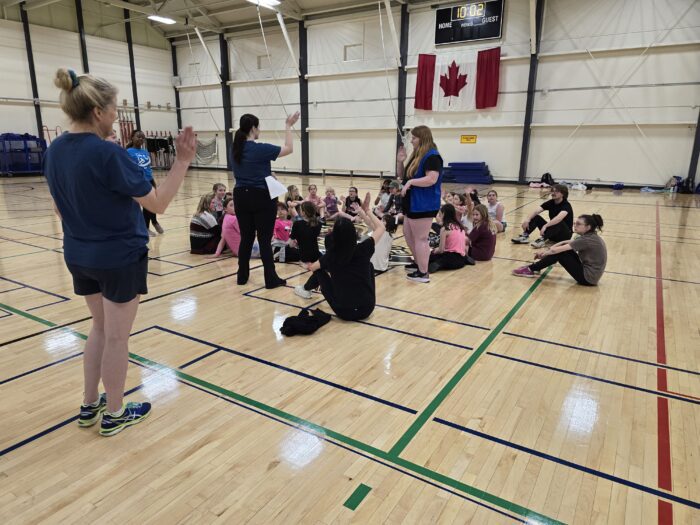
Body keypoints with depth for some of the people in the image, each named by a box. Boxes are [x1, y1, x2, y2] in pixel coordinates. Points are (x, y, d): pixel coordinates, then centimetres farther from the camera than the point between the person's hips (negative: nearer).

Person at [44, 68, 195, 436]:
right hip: (120, 256, -8)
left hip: (78, 255, 8)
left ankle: (89, 405, 33)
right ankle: (114, 414, 24)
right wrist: (183, 161, -17)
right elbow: (157, 203, -20)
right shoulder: (108, 153, -22)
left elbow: (60, 210, 11)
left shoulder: (55, 150, 3)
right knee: (116, 336, 7)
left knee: (101, 327, 23)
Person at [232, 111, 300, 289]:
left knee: (246, 237, 12)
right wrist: (288, 126, 3)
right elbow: (289, 149, -5)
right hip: (262, 198, -6)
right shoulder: (261, 149, -14)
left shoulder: (237, 149, 6)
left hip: (241, 196, 6)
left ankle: (242, 276, 20)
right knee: (265, 239, -1)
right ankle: (271, 279, 6)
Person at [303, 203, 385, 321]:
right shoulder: (363, 249, -10)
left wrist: (309, 266, 38)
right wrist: (365, 212, 14)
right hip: (366, 309, 0)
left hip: (343, 312, 0)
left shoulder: (330, 256, -8)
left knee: (319, 270, 15)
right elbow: (381, 227, 8)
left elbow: (312, 267, 16)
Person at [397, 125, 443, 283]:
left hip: (423, 205, -11)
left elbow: (432, 179, -27)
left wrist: (411, 182, -26)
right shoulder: (417, 155, 14)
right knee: (408, 234, 20)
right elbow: (402, 176, 21)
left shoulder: (432, 156, -15)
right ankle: (418, 263, 34)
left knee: (420, 238, -6)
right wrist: (400, 161, 5)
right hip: (412, 203, 11)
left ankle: (423, 273, 2)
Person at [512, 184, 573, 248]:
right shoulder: (551, 202, -1)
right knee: (535, 217, -11)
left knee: (559, 222, -37)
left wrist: (545, 226, -52)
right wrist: (528, 219, -35)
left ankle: (543, 239, -49)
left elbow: (559, 218, -40)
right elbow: (536, 212, -15)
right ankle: (524, 236, -28)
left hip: (565, 234, -6)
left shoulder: (566, 205, -18)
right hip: (552, 234, 6)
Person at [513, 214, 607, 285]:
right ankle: (535, 267, 11)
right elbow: (565, 243, 8)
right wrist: (546, 251, -1)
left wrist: (543, 254, -4)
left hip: (588, 278, -9)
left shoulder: (587, 240, -21)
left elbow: (555, 250, -21)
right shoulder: (590, 236, 7)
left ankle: (531, 269, -1)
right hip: (589, 273, 9)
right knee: (563, 248, 6)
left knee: (559, 253, -11)